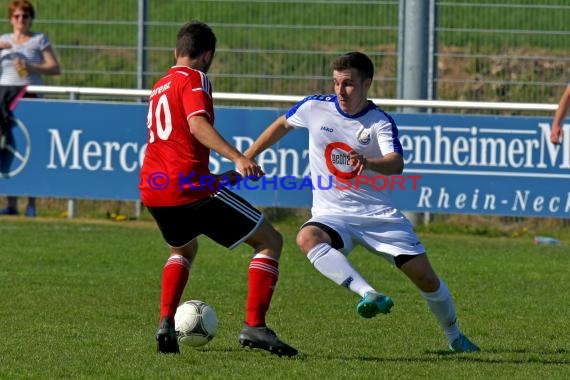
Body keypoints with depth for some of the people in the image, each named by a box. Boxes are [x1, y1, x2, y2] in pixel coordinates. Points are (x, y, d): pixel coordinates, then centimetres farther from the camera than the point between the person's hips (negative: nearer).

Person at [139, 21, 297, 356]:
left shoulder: (160, 87, 24)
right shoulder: (194, 79, -1)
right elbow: (197, 124, -20)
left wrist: (221, 177, 42)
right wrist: (237, 158, -33)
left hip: (152, 189, 8)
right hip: (190, 186, -8)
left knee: (184, 248, 37)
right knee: (271, 241, 2)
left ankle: (166, 323, 17)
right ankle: (254, 326, -12)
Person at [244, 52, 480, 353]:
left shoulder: (381, 123, -9)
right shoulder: (315, 108, -2)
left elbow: (396, 163, -27)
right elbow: (282, 125, 19)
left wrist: (369, 164, -49)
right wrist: (246, 158, 22)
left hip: (379, 215, -1)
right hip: (332, 215, 1)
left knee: (425, 277, -3)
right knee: (307, 238, -36)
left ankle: (454, 337, 25)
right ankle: (370, 296, -49)